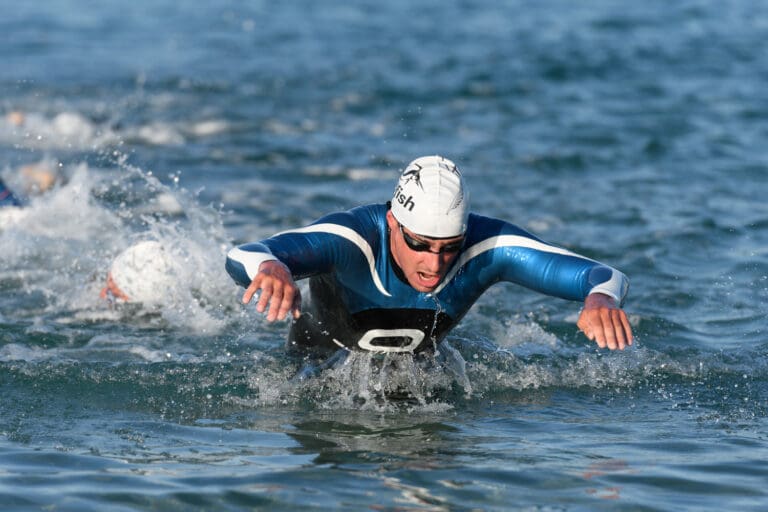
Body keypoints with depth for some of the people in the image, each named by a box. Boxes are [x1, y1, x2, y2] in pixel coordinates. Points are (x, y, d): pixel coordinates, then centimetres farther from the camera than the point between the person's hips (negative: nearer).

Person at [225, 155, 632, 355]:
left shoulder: (488, 246, -37)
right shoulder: (353, 237, -45)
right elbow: (241, 258, -59)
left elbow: (608, 277, -40)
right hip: (320, 359, -2)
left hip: (418, 365, 2)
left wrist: (601, 297, -66)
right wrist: (271, 267, -84)